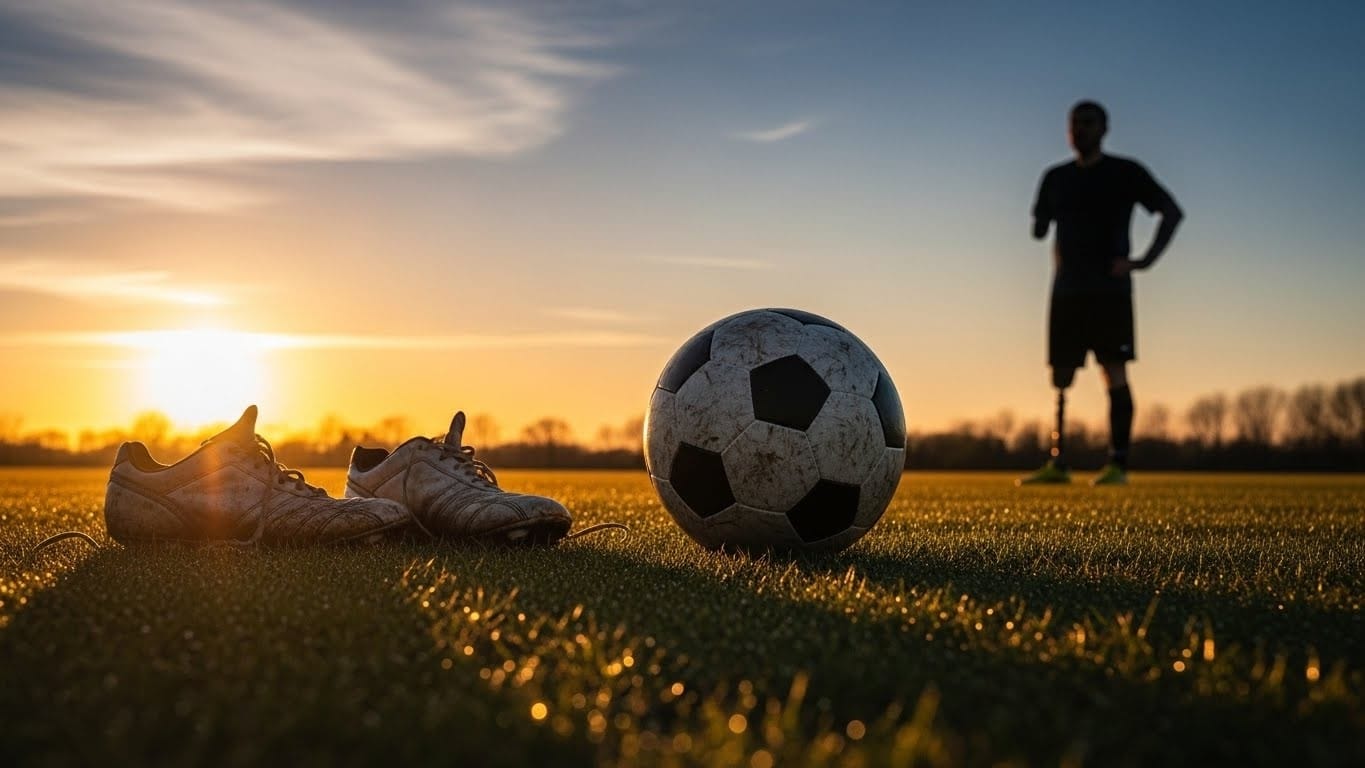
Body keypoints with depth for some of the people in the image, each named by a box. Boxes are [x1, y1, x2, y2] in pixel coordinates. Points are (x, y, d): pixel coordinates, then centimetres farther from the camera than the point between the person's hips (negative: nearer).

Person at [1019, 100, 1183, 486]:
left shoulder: (1125, 172, 2)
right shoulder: (1056, 178, 15)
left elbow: (1172, 211, 0)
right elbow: (1039, 229, 20)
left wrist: (1146, 259, -10)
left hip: (1110, 289, -4)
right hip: (1065, 290, 5)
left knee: (1114, 371, -10)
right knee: (1060, 377, 3)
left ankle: (1118, 464, -10)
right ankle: (1058, 463, 7)